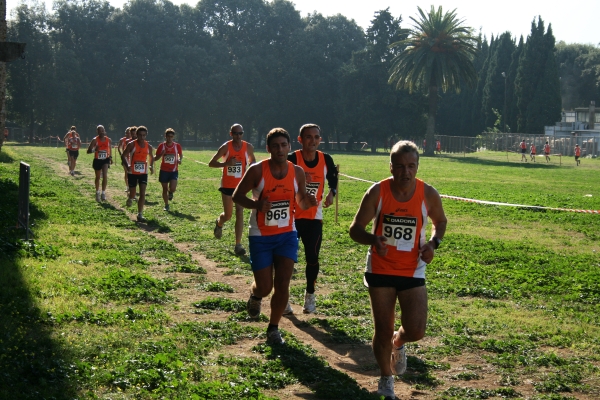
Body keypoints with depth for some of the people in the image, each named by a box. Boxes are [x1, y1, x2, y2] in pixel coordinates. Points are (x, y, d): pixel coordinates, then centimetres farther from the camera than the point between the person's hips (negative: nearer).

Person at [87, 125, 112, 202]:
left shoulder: (108, 139, -2)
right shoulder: (95, 140, -11)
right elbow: (88, 151, -14)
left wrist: (110, 157, 17)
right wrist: (94, 150, -34)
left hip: (105, 160, 1)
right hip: (97, 160, -1)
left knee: (105, 175, -19)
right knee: (98, 177, 14)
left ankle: (103, 193, -10)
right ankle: (97, 193, 33)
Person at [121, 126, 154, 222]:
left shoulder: (148, 147, 2)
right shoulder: (132, 145, -9)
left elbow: (151, 157, 20)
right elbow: (123, 156, -8)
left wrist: (152, 166, 3)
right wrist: (127, 165, -26)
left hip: (143, 173, 2)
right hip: (132, 173, -2)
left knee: (142, 194, -9)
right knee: (133, 194, 7)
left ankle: (140, 215, -7)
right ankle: (130, 198, 45)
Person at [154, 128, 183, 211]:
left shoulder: (177, 146, -2)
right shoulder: (161, 146, -3)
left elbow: (181, 155, 17)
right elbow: (155, 158, 2)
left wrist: (180, 159, -5)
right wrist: (161, 154, -18)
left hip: (174, 171, -1)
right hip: (164, 170, 1)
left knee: (172, 188, -16)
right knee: (165, 189, 5)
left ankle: (170, 193, 21)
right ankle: (166, 205, 21)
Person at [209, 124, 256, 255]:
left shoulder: (248, 147, -1)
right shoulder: (226, 147, -9)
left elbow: (252, 160, 18)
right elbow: (211, 163, -8)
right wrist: (226, 163, -25)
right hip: (227, 185, -1)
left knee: (239, 213, -8)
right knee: (228, 215, 6)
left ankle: (238, 244, -7)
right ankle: (219, 223, 44)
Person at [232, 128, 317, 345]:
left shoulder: (297, 172, -2)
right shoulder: (257, 170, -13)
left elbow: (300, 202, 10)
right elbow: (237, 196, -7)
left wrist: (308, 201, -14)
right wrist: (257, 204, -26)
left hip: (287, 235, 3)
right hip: (261, 237, -2)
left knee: (282, 284, -3)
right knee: (265, 287, 1)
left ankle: (273, 329, 14)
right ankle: (255, 295, 39)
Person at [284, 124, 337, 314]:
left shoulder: (326, 160, -3)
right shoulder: (292, 159, -13)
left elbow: (333, 178, 15)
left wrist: (331, 193, -3)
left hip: (314, 217, 2)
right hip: (292, 216, -2)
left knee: (312, 258, 4)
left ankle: (310, 296, 23)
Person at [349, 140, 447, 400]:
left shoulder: (428, 195, -10)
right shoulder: (377, 192, -13)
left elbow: (440, 221, 11)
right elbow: (355, 229, -7)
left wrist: (433, 243, -9)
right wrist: (373, 239, -29)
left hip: (413, 272, 1)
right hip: (380, 270, 0)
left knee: (416, 331, -10)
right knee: (383, 330, 6)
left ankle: (398, 343, 29)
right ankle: (386, 379, 31)